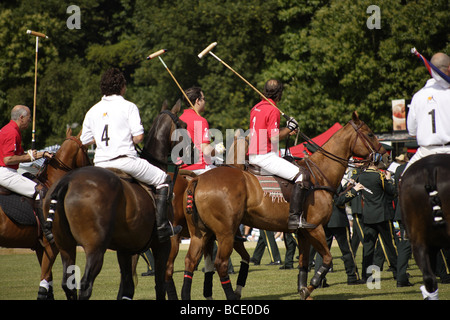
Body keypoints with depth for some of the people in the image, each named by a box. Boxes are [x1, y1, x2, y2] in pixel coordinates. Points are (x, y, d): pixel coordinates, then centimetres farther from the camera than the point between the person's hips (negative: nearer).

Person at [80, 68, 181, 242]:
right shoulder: (128, 107, -1)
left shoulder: (93, 111, 13)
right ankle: (162, 226, -2)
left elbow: (85, 140, 15)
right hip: (124, 160, -5)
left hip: (100, 163, 5)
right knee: (163, 179, 7)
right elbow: (138, 136, -9)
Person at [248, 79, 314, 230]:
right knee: (301, 175, -13)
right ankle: (295, 217, -21)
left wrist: (285, 131, 23)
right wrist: (289, 129, -5)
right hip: (266, 156, -10)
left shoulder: (256, 108, 14)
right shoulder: (273, 110, -14)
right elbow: (274, 138, -20)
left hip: (253, 155, 10)